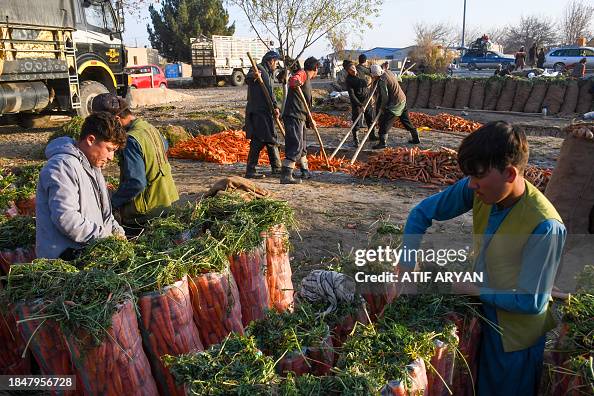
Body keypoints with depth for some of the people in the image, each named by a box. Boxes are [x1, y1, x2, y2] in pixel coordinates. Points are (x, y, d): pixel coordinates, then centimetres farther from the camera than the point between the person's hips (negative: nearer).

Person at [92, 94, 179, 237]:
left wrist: (113, 202, -14)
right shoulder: (148, 127, 5)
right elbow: (165, 145, 28)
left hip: (149, 206, -9)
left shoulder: (131, 141, -20)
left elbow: (136, 183, -25)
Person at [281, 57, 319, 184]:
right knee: (296, 146, -15)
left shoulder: (308, 80, 26)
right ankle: (285, 175, -16)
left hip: (300, 117, 11)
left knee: (302, 145, 22)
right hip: (293, 116, -11)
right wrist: (295, 82, -54)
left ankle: (305, 171, 39)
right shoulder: (303, 74, -5)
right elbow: (293, 79, -31)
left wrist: (309, 120, 37)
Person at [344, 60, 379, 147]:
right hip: (357, 103, -6)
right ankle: (355, 140, 12)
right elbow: (351, 94, -21)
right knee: (356, 123, -2)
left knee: (370, 119, 16)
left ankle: (372, 136, 33)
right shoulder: (349, 80, -16)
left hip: (367, 100, 6)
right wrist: (359, 104, -28)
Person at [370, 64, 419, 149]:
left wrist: (382, 108, -6)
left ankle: (382, 142, -6)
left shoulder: (382, 80, -19)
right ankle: (416, 138, 27)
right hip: (403, 100, 9)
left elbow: (385, 97, -19)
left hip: (395, 103, -9)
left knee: (385, 122, -4)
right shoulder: (389, 73, 7)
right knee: (406, 120, 19)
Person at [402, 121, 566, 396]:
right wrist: (405, 270, -14)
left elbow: (532, 301, -26)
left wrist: (472, 290, -18)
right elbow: (422, 213, -8)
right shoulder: (476, 190, -17)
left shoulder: (544, 227, -32)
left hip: (515, 336, -5)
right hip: (482, 314, 5)